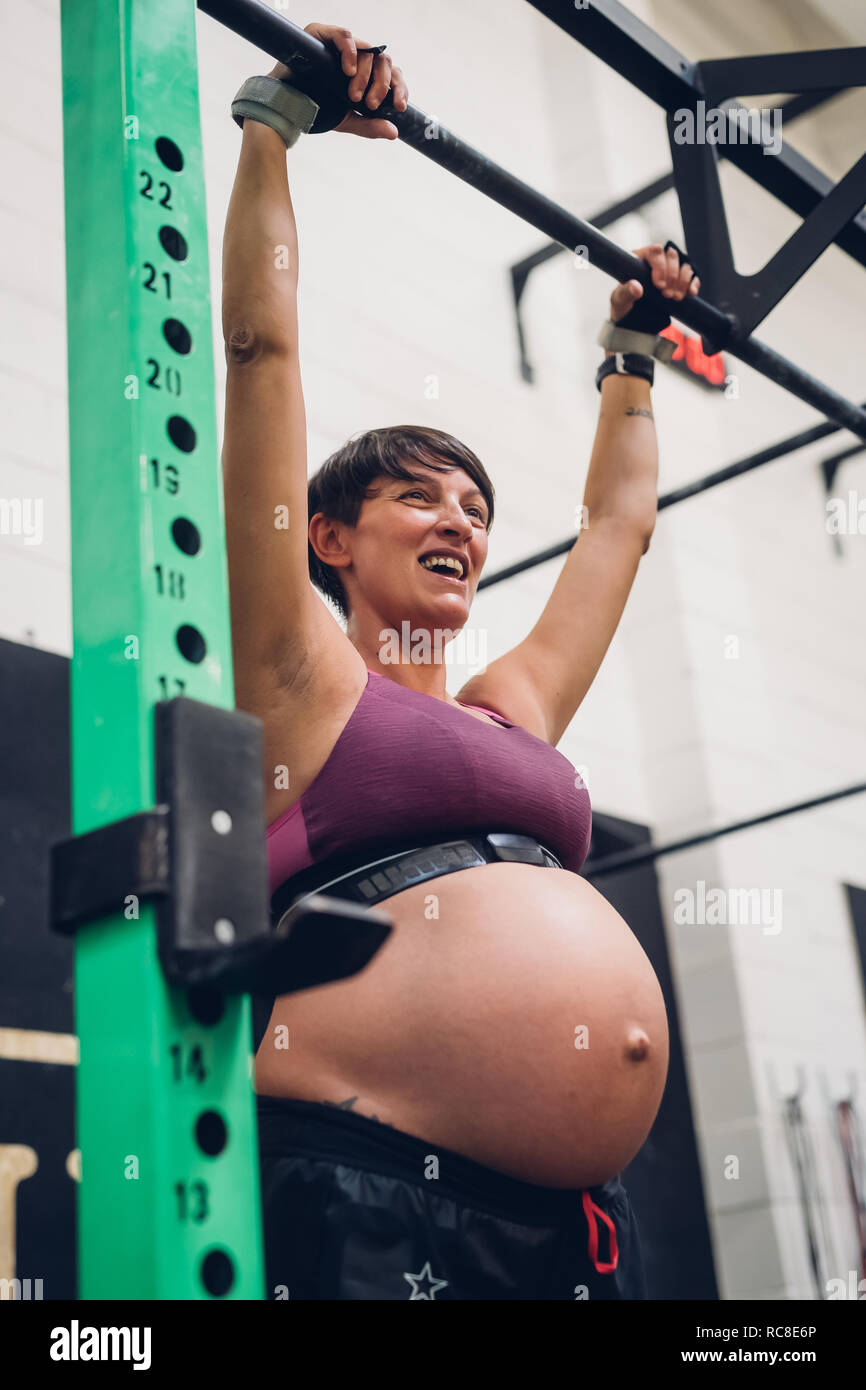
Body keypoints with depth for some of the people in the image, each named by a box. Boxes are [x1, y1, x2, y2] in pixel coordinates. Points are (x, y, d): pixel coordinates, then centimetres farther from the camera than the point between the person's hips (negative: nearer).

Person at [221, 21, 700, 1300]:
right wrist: (275, 121, 9)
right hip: (361, 1197, -6)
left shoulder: (513, 708, 19)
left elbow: (619, 517, 34)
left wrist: (630, 353, 43)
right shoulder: (302, 675, 5)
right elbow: (261, 344, 3)